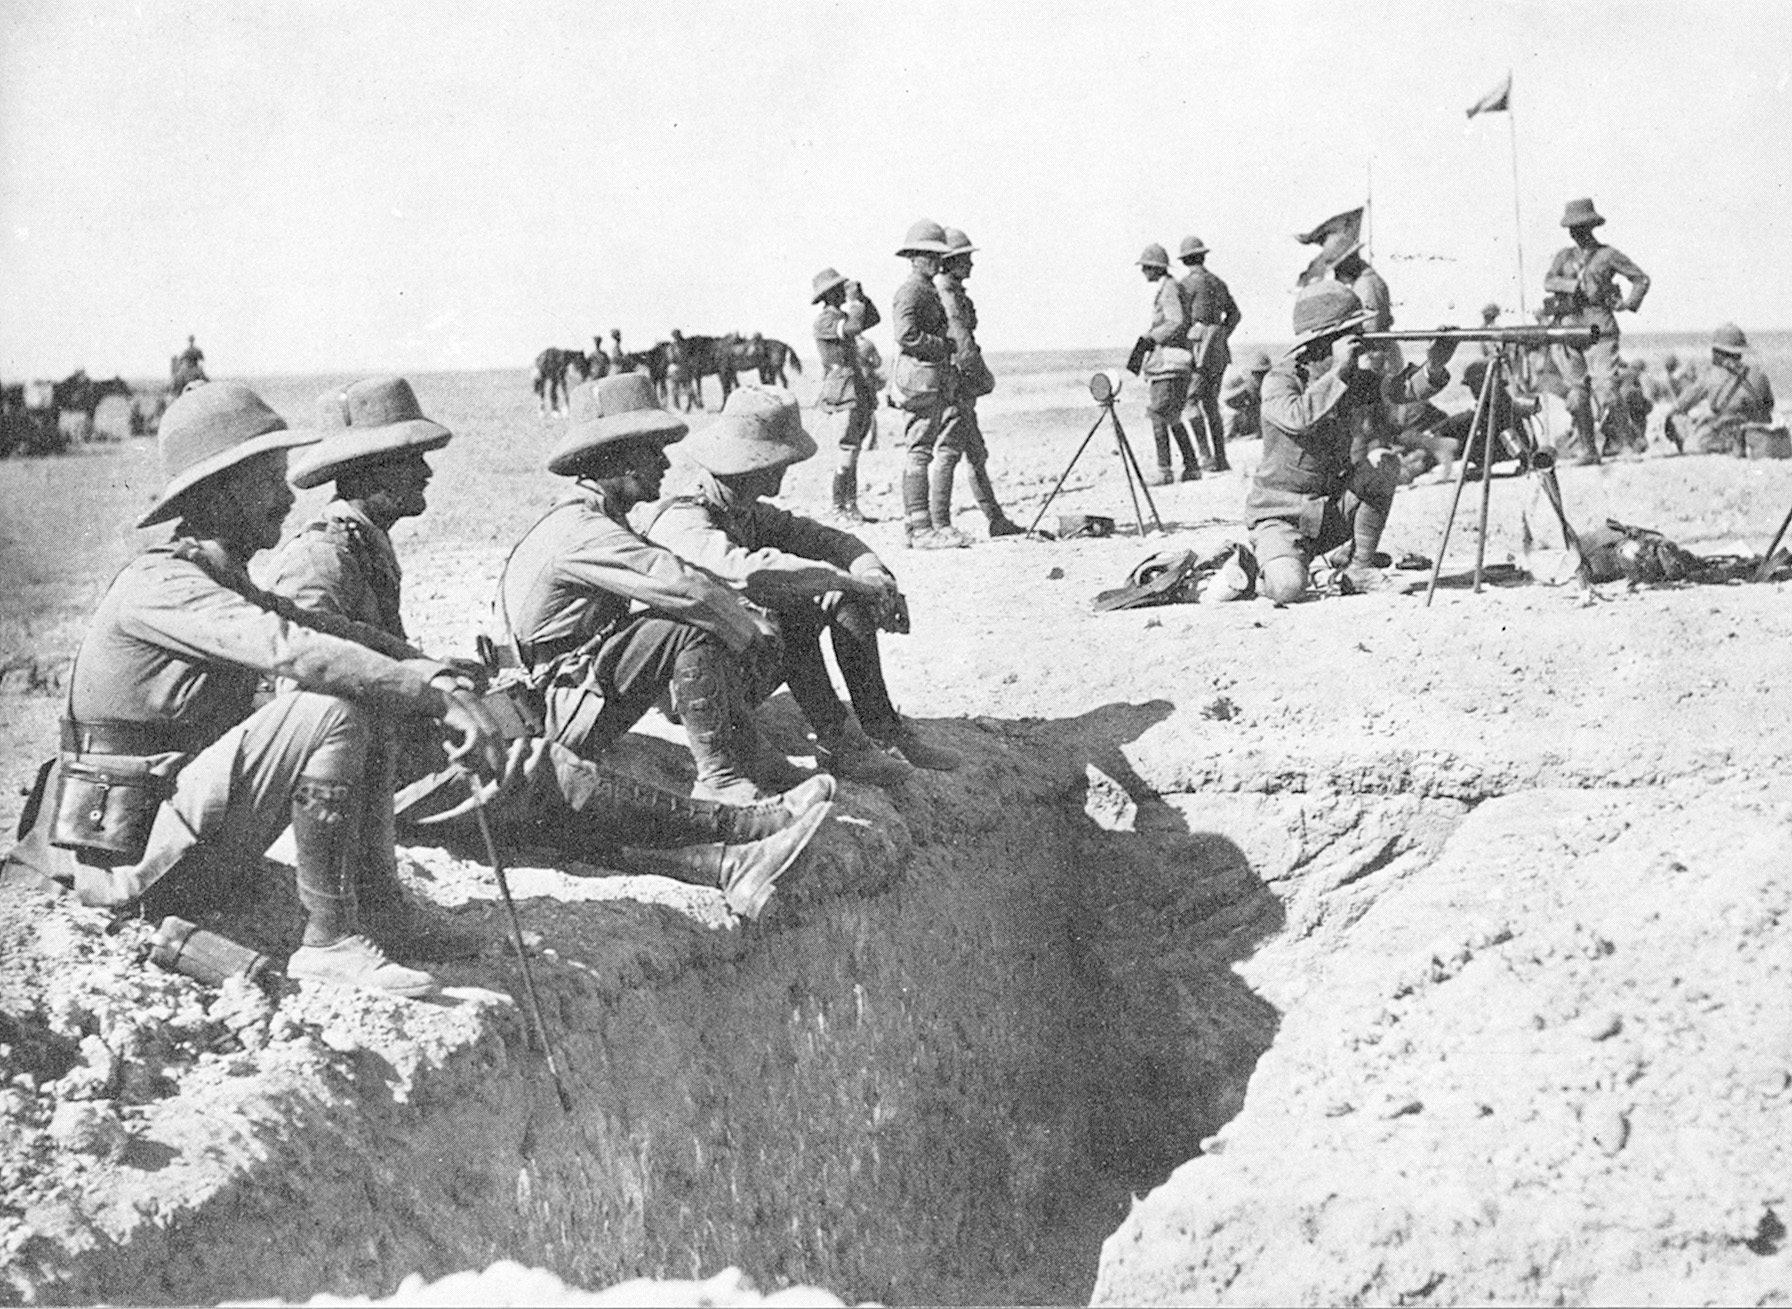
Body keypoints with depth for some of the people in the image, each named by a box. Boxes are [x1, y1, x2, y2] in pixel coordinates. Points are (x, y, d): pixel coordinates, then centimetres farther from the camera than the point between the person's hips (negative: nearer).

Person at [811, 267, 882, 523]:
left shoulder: (842, 316, 18)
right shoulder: (824, 321, -9)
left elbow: (874, 319, 21)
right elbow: (854, 328, -24)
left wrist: (861, 296, 10)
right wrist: (854, 301, -9)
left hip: (861, 393, 9)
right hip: (844, 394, -9)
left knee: (853, 451, 9)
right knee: (848, 450, -11)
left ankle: (851, 506, 12)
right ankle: (839, 508, -7)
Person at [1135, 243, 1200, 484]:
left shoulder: (1168, 289, -11)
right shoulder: (1169, 287, 18)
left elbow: (1177, 323, -22)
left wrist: (1151, 337, -16)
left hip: (1169, 364, -10)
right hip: (1166, 362, 10)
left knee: (1158, 415, -10)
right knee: (1173, 418, 14)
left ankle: (1164, 471, -11)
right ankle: (1191, 467, 17)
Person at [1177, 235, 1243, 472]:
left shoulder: (1188, 283, -6)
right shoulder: (1217, 283, 16)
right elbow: (1234, 314, 18)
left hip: (1199, 345, -8)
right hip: (1219, 350, 8)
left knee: (1191, 401, -7)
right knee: (1211, 404, 12)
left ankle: (1206, 458, -15)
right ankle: (1221, 459, 11)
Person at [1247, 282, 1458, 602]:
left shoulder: (1352, 378, 2)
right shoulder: (1280, 380, -17)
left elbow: (1401, 390, -10)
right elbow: (1297, 419, -38)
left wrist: (1434, 367, -29)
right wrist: (1338, 371, -40)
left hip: (1334, 512, 6)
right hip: (1282, 516, -6)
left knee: (1383, 463, -18)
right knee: (1288, 588, -31)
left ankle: (1360, 568, -6)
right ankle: (1252, 565, 8)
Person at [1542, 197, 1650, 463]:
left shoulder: (1608, 254, 7)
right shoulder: (1564, 255, 16)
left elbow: (1641, 278, 10)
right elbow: (1548, 282, 1)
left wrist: (1629, 303, -5)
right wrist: (1575, 285, -13)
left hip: (1599, 325, -4)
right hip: (1568, 325, 4)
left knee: (1604, 386, -15)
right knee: (1577, 393, 1)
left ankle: (1625, 436, 2)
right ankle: (1588, 449, 7)